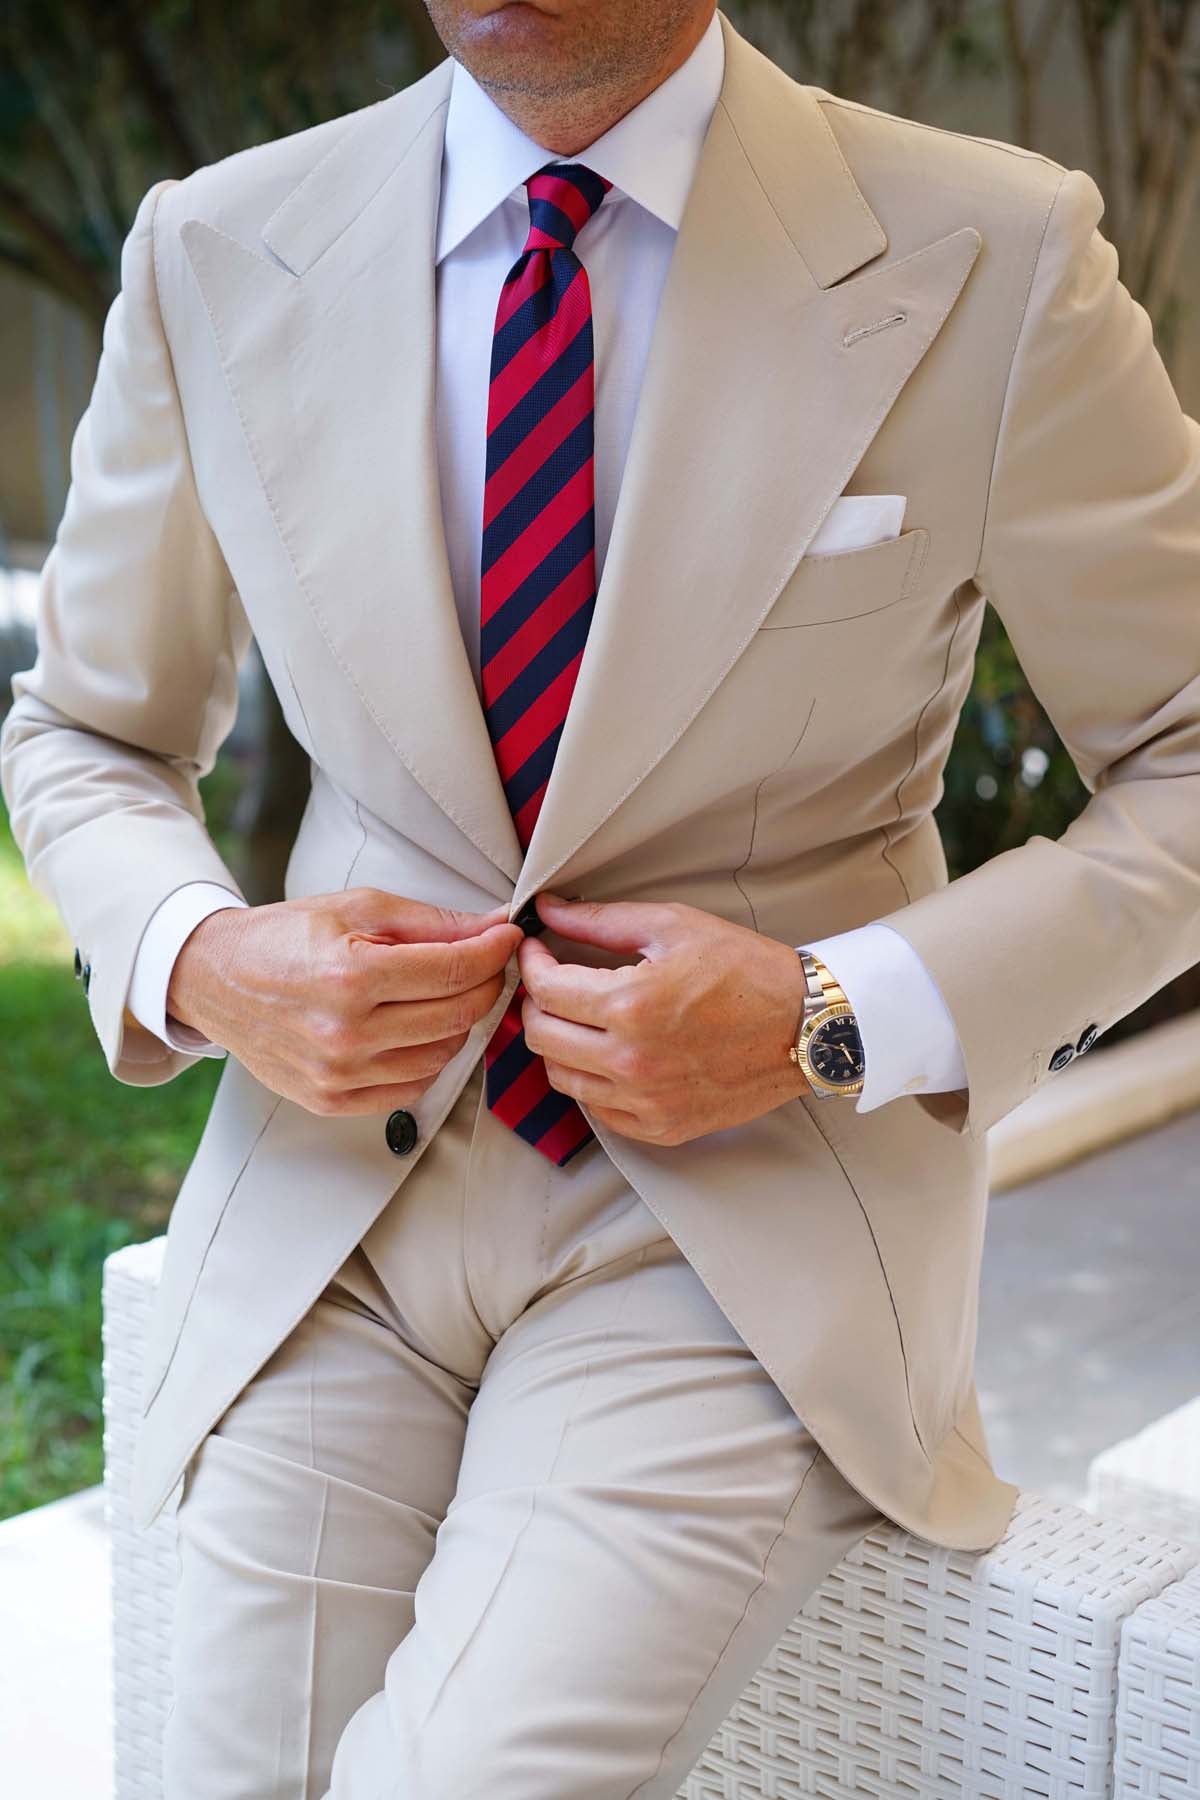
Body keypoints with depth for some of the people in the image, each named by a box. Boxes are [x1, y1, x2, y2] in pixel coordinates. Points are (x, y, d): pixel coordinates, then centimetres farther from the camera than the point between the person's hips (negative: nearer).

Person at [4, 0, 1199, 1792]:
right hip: (336, 1194, 3)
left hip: (749, 1216, -2)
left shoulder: (992, 261, -8)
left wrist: (835, 1020, -14)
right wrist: (203, 961, -10)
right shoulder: (216, 254, 0)